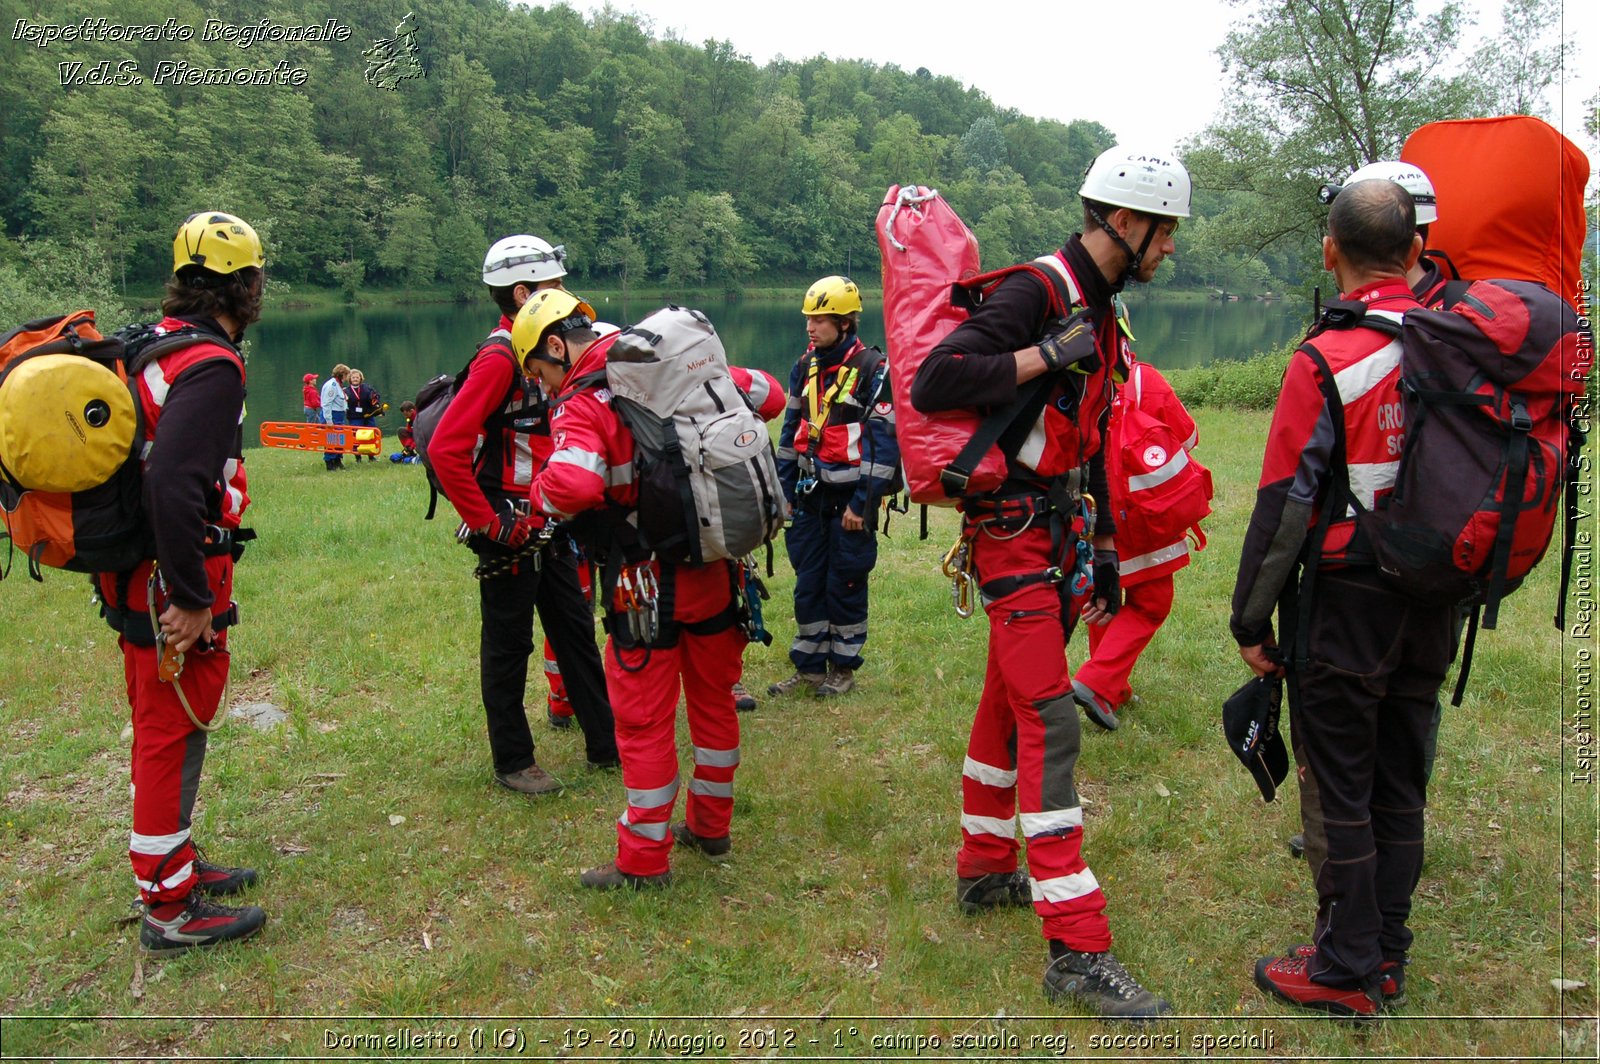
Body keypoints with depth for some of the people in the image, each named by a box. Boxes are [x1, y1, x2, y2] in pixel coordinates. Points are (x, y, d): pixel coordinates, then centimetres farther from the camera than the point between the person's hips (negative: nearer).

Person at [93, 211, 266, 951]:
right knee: (174, 738, 2)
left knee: (162, 734, 21)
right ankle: (169, 910, 15)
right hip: (172, 590, -9)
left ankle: (174, 865, 38)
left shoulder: (150, 346, 9)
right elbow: (173, 485, -32)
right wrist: (193, 600, -26)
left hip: (132, 578, 9)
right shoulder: (211, 365, -20)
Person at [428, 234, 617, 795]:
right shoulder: (499, 358, -18)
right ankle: (513, 763, 18)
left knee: (576, 632, 15)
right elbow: (446, 448, -25)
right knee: (508, 646, 4)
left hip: (547, 529, 9)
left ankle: (605, 744, 26)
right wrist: (488, 524, -21)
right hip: (510, 532, -9)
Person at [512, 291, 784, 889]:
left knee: (644, 721, 6)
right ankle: (710, 826, 37)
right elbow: (767, 395, 11)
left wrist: (541, 498, -13)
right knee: (714, 700, 20)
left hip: (650, 582, -7)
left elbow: (571, 486, -35)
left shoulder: (583, 405, -16)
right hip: (715, 569, 7)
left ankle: (644, 862, 17)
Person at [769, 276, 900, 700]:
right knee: (808, 585, 9)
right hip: (810, 496, 6)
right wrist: (785, 491, 11)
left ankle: (844, 668, 18)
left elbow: (884, 441, -13)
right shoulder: (804, 368, 9)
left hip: (851, 497, -6)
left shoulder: (873, 369, -11)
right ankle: (808, 667, 20)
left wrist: (863, 502, -15)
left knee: (845, 585, 4)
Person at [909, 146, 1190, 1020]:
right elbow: (932, 384, -27)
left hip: (1055, 532, 10)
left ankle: (985, 869, 33)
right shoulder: (1036, 292, -15)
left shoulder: (1100, 314, 15)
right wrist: (1046, 355, -23)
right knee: (1050, 721, -12)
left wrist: (1105, 554, 20)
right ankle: (1076, 949, -8)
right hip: (1012, 531, -10)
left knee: (1008, 701, 18)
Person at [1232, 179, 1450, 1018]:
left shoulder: (1325, 361, -16)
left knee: (1338, 790, 5)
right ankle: (1387, 954, 28)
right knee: (1400, 781, 16)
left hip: (1347, 602, -6)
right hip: (1434, 603, 6)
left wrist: (1251, 619, -7)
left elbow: (1285, 503, -15)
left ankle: (1346, 971, 15)